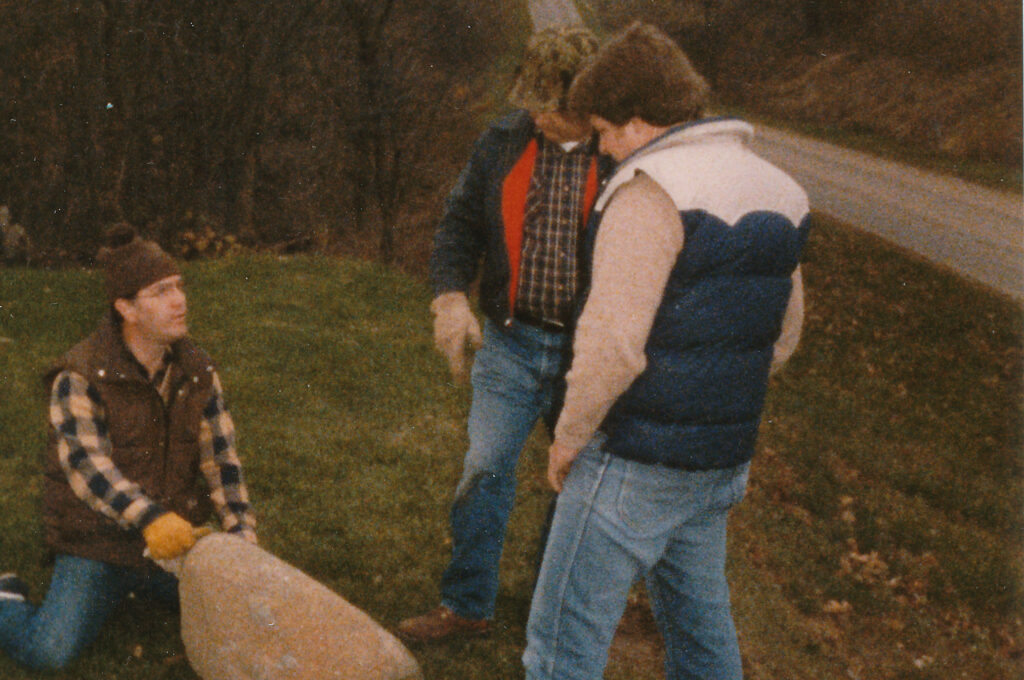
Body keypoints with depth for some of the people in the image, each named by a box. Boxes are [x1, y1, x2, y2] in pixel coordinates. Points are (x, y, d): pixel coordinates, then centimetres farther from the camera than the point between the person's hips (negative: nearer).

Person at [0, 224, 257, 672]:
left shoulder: (197, 371, -1)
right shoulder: (80, 377, -18)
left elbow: (220, 457, -4)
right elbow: (86, 464, -29)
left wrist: (243, 533, -18)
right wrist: (149, 518, -45)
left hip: (176, 542, 5)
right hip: (98, 545, -5)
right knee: (48, 653, -21)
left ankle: (142, 583, 24)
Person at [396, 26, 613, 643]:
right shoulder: (503, 143, 1)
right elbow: (461, 223, 9)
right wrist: (451, 294, -8)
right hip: (512, 343, 2)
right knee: (485, 472, 2)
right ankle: (467, 605, 19)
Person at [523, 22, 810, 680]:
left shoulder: (652, 190, -19)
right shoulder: (776, 192, 7)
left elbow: (613, 343, -24)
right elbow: (781, 335, 16)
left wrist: (567, 439, -10)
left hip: (635, 462, -8)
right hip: (723, 459, 8)